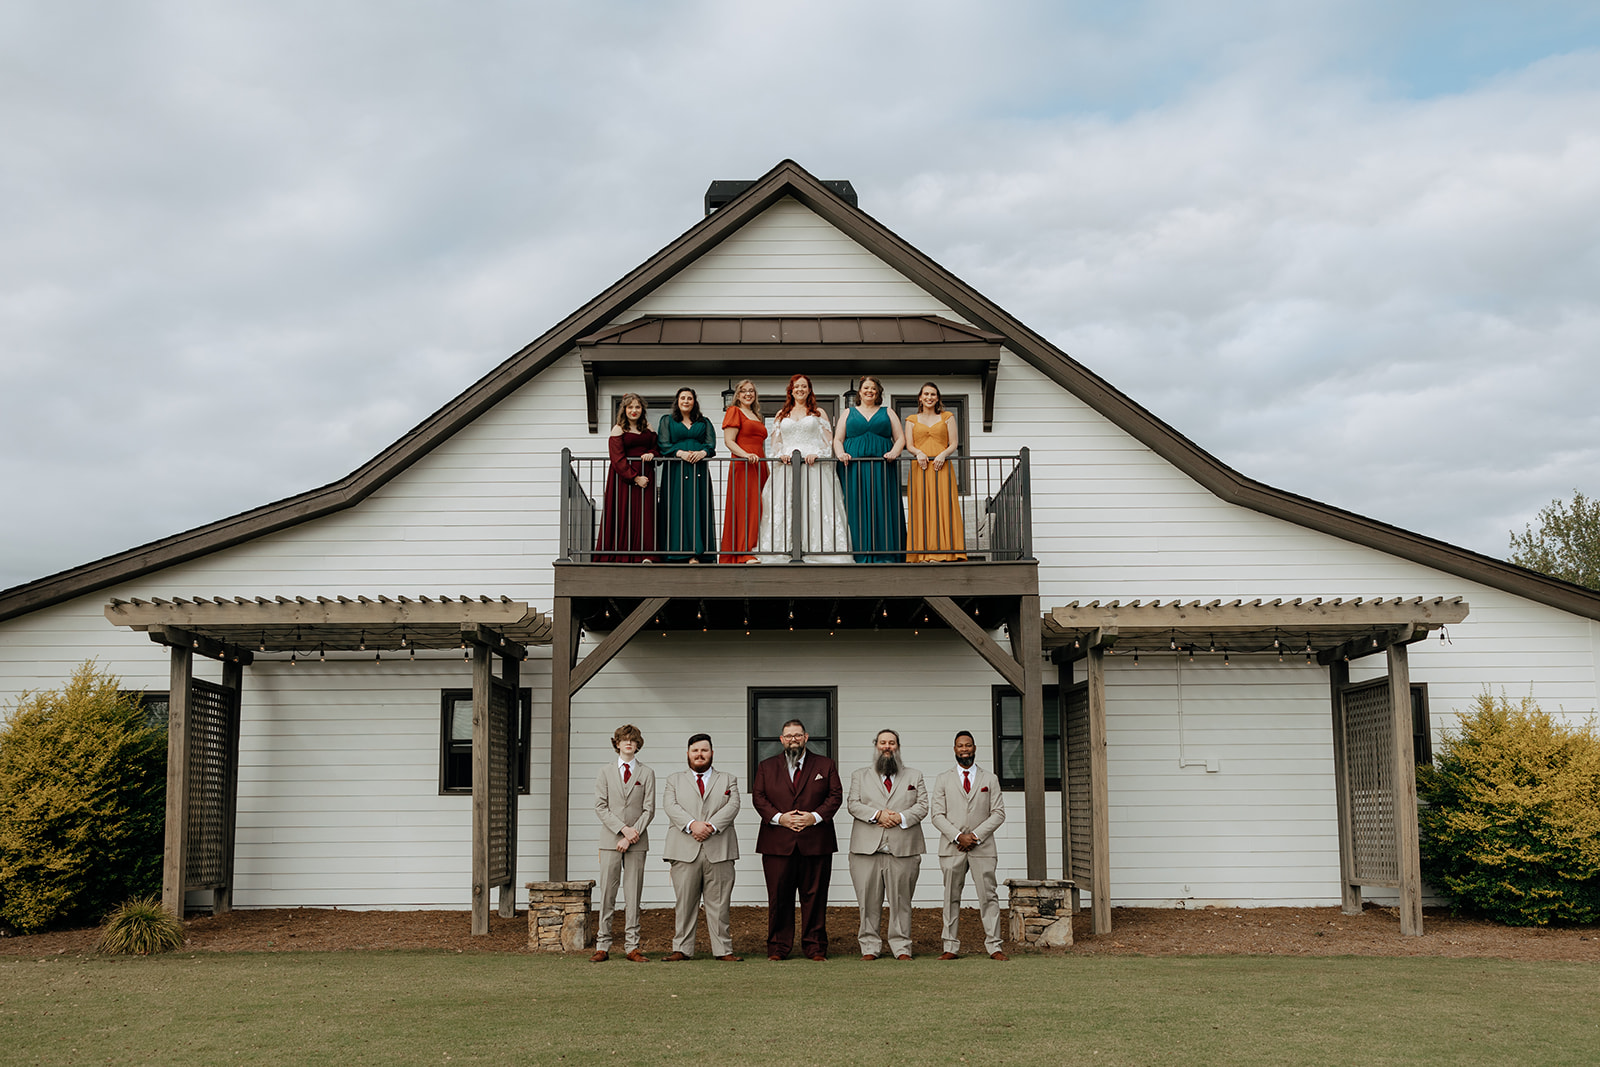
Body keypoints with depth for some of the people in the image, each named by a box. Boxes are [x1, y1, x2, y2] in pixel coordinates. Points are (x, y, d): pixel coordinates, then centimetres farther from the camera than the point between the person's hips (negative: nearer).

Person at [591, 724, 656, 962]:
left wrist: (633, 835, -10)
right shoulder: (605, 772, 9)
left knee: (633, 896, 2)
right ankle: (602, 947, 3)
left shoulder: (647, 774, 8)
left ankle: (632, 947, 6)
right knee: (607, 895, -1)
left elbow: (649, 809, 2)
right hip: (610, 840, 0)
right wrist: (623, 829, -11)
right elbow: (600, 807, 1)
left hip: (637, 843, 0)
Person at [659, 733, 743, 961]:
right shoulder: (674, 780, 17)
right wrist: (692, 824, -17)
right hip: (685, 851, 0)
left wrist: (711, 826, -15)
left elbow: (732, 806, 1)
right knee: (685, 902, 0)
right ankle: (682, 948, 7)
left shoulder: (728, 780, 17)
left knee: (719, 904, 1)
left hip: (719, 851, 0)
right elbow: (670, 806, 0)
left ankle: (723, 949, 6)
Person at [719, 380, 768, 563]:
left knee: (756, 508, 2)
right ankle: (743, 553, -18)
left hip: (759, 466, 8)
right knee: (745, 506, -14)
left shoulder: (756, 416, 25)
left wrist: (767, 467, 18)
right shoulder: (734, 411, 3)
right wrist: (746, 455, -22)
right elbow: (729, 441, -7)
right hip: (742, 466, -7)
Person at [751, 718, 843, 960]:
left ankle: (815, 947, 9)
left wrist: (815, 816, -10)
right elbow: (758, 797, 5)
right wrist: (779, 817, -10)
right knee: (778, 896, 1)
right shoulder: (766, 767, 13)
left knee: (814, 896, 1)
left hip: (815, 842, 0)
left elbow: (835, 795, 5)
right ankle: (778, 947, 9)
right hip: (777, 843, 0)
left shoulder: (825, 765, 11)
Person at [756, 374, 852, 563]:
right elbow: (775, 441, 17)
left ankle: (817, 550, -13)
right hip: (787, 466, 2)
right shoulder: (781, 414, 21)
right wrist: (781, 453, -4)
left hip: (814, 466, -2)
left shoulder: (819, 413, 14)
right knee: (782, 509, -9)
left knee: (814, 509, -12)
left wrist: (816, 453, -11)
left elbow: (828, 440, 7)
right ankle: (785, 551, -11)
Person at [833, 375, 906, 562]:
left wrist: (894, 453, -8)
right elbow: (837, 440, 12)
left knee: (882, 509, -6)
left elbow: (900, 438, 11)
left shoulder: (887, 413, 17)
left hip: (882, 468, 0)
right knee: (857, 509, -6)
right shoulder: (849, 413, 17)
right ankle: (860, 553, -5)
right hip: (854, 468, 0)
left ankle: (884, 554, -6)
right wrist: (841, 454, -8)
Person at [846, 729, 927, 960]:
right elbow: (853, 804, 4)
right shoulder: (860, 776, 16)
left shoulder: (914, 775, 17)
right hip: (866, 849, 0)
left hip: (903, 848, 0)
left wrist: (901, 817, -11)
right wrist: (877, 815, -12)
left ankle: (902, 947, 6)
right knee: (869, 901, 0)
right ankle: (870, 947, 7)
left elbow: (922, 806, 7)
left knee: (901, 900, 0)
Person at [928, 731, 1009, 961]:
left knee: (988, 896, -3)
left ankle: (993, 946, 2)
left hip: (982, 846, 0)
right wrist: (958, 836, -10)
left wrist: (976, 835, -9)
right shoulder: (943, 780, 11)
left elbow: (998, 813, 4)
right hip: (952, 847, 0)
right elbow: (937, 815, 3)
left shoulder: (990, 779, 11)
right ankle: (951, 947, 5)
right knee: (951, 898, 2)